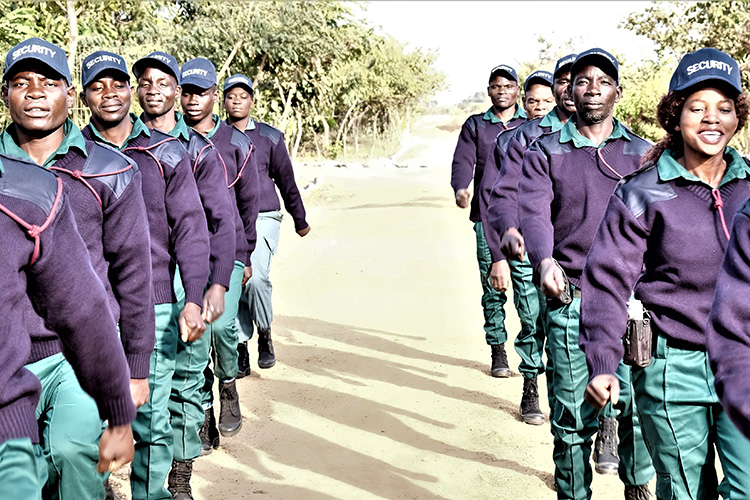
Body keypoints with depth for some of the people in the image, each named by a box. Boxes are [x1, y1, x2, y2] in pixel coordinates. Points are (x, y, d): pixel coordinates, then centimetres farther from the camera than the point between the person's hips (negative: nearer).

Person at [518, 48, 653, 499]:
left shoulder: (641, 153, 13)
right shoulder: (545, 152, 7)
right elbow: (533, 209, -10)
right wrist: (544, 260, -30)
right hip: (569, 297, -1)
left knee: (638, 402, 2)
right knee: (573, 412, 3)